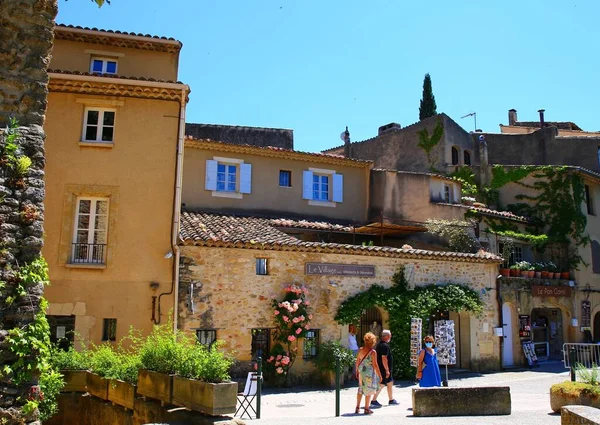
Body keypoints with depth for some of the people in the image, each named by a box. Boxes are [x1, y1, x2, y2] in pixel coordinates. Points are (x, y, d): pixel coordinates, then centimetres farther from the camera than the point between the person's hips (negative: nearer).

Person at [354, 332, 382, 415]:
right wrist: (379, 375, -7)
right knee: (368, 390, 6)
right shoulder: (373, 352, -16)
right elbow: (375, 365, -15)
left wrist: (357, 371, 20)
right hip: (369, 373, -6)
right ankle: (367, 409, 10)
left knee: (360, 389, 18)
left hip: (361, 371, 6)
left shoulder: (361, 350, 0)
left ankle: (357, 408, 22)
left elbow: (357, 361, 8)